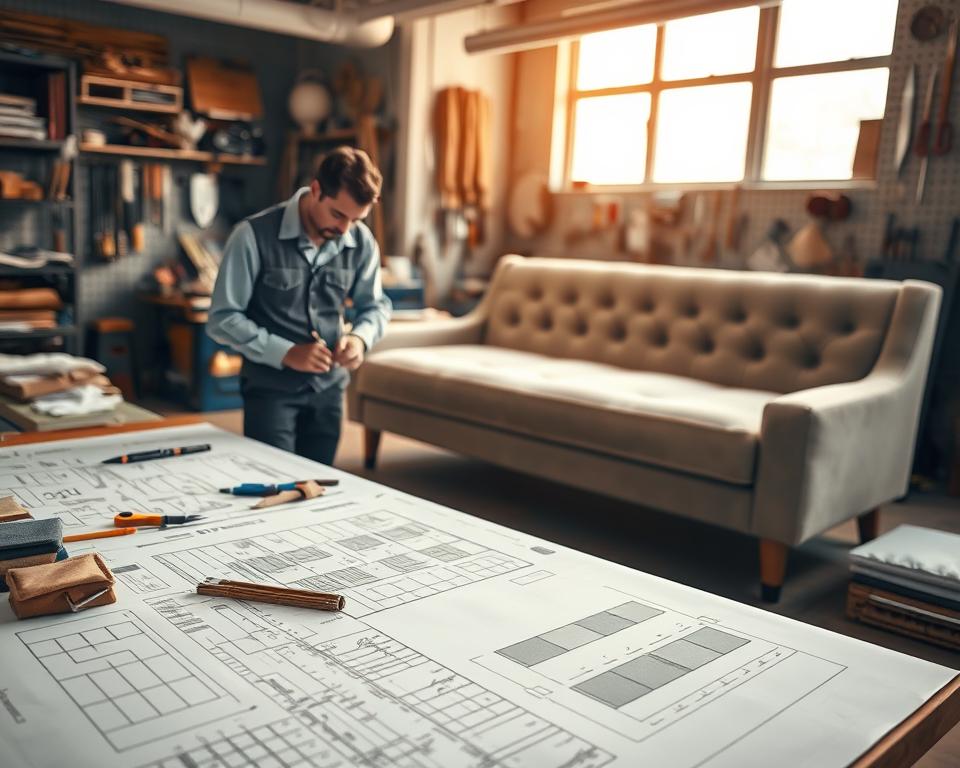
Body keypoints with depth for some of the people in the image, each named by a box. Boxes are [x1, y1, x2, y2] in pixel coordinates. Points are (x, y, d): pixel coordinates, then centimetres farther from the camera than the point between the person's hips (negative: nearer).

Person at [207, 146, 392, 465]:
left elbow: (375, 306, 10)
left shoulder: (361, 243, -4)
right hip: (270, 388, -4)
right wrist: (286, 353, -22)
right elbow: (222, 319, -13)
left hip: (329, 388, 4)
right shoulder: (254, 235, -15)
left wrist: (360, 337, -12)